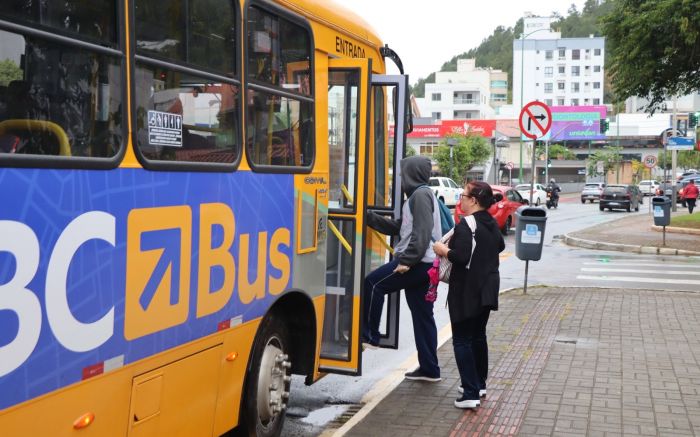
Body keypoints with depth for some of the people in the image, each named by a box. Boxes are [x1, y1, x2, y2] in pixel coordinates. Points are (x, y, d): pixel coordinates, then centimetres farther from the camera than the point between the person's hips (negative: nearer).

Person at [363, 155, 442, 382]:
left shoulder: (420, 195, -9)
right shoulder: (418, 195, 23)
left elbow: (422, 233, -20)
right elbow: (398, 228, 23)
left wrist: (407, 260, -23)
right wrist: (369, 216, 19)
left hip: (418, 263, -10)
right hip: (424, 265, 10)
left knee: (373, 283, -3)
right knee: (423, 315, 10)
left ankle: (369, 336, 5)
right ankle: (429, 369, 13)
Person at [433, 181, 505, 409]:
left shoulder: (465, 225, -20)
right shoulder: (492, 223, 8)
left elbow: (461, 257, -28)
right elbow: (500, 246, 26)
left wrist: (443, 250, -11)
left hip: (467, 292, -9)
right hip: (487, 289, 9)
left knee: (462, 340, -3)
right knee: (478, 336, 21)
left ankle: (470, 394, -7)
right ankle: (479, 384, 32)